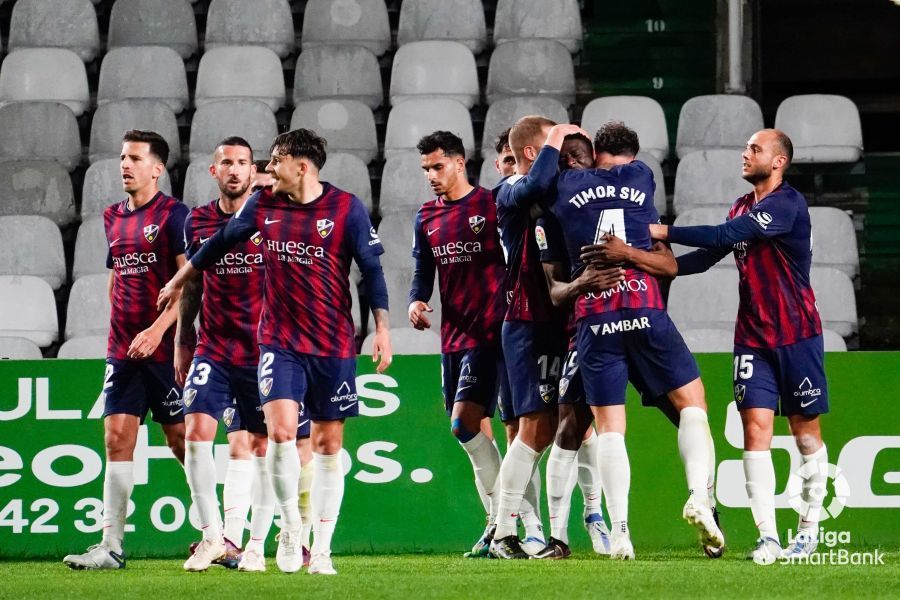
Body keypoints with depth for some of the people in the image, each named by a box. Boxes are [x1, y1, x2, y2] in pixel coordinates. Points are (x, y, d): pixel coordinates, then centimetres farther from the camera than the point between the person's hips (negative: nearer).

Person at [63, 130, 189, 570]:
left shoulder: (173, 215, -7)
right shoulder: (113, 217, 14)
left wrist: (157, 330, -21)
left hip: (164, 348, -6)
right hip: (122, 349, 6)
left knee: (182, 440, -1)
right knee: (116, 438, -1)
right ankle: (111, 545, -3)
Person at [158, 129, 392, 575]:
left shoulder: (346, 208, -6)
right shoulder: (263, 206, 4)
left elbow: (371, 268, -3)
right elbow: (222, 242, 18)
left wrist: (382, 327, -9)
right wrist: (179, 281, 28)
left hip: (333, 345, -2)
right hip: (279, 341, 2)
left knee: (328, 442, 2)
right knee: (280, 431, -16)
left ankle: (321, 548, 9)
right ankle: (290, 527, 3)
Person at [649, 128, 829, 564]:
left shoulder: (788, 204, -14)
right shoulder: (742, 207, 11)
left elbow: (724, 237, -23)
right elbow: (709, 256, 15)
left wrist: (665, 232, -20)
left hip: (797, 335, -6)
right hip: (753, 338, 6)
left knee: (806, 431, 4)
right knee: (755, 427, -7)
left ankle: (810, 528, 17)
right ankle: (768, 536, -10)